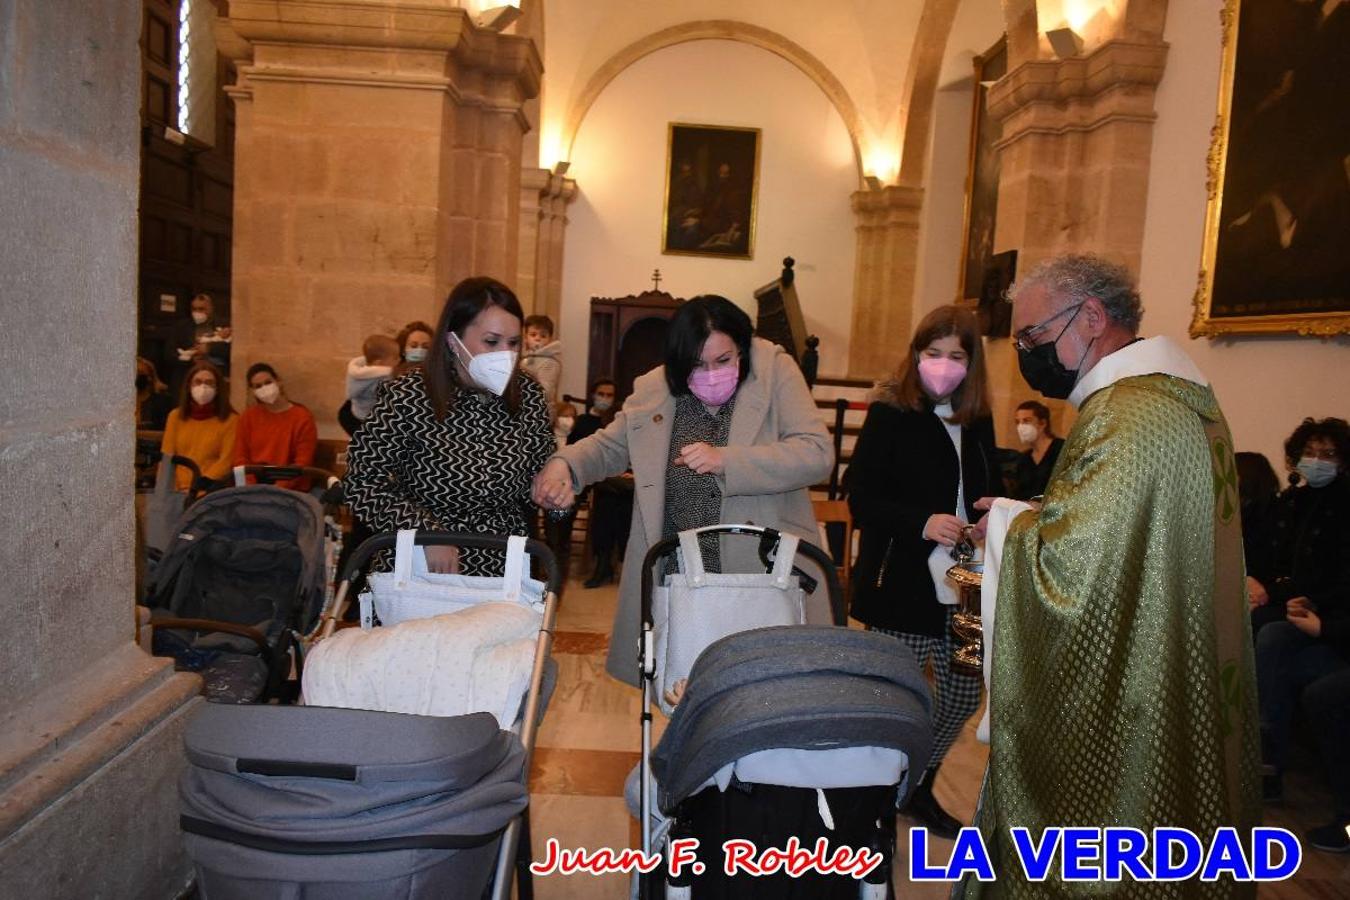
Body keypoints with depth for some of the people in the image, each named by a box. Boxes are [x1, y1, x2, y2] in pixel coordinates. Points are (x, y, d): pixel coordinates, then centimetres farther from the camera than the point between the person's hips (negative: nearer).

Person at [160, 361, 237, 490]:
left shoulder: (230, 419, 2)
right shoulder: (176, 416, 14)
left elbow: (226, 461, -3)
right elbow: (167, 458, 11)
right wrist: (182, 488, -4)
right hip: (179, 491, 3)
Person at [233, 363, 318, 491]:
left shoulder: (302, 417, 0)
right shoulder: (248, 416, 13)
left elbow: (302, 464, -6)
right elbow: (241, 457, 9)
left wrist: (277, 489, -17)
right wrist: (251, 487, -8)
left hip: (290, 489, -3)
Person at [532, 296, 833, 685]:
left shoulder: (775, 370, -4)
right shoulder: (653, 390, 5)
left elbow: (817, 453, -12)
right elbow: (610, 446, 17)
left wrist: (726, 461, -21)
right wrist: (564, 464, -5)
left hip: (765, 573, -2)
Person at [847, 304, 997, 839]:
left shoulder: (977, 422, 10)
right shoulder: (889, 415, -7)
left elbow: (986, 493, 18)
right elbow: (860, 499, -12)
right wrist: (922, 523, -25)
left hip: (960, 590, 6)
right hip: (901, 588, -6)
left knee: (964, 696, 13)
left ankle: (918, 790, 35)